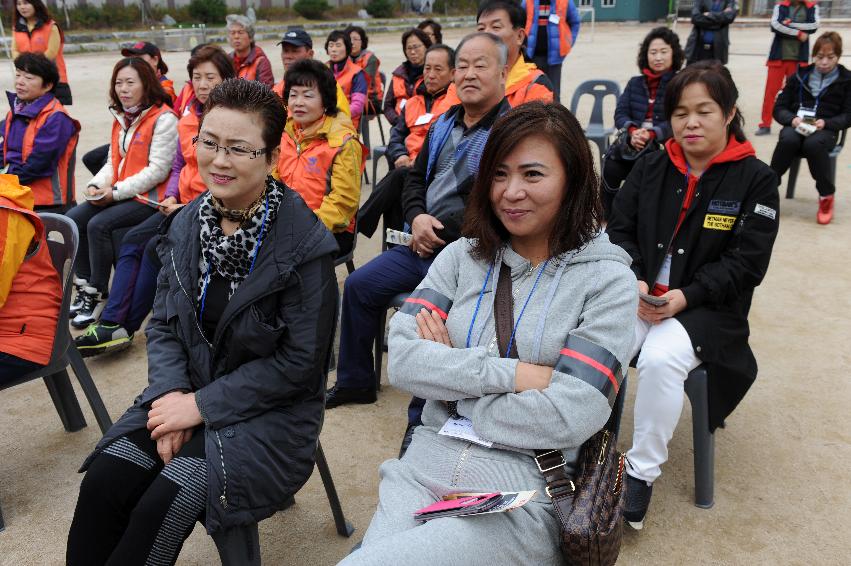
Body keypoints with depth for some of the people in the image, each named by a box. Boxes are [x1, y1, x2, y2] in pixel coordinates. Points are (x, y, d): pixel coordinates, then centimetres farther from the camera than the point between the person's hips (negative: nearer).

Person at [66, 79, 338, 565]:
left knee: (164, 505, -21)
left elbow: (299, 361, -17)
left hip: (268, 412, -5)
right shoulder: (186, 225, 1)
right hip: (188, 394, 5)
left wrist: (202, 406, -16)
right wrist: (172, 394, -12)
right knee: (103, 483, -14)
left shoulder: (306, 243, -18)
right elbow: (164, 325, 7)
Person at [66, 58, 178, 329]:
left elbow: (157, 170, -17)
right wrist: (97, 185, -2)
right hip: (118, 194, 8)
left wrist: (116, 191, -17)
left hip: (148, 197, -8)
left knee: (98, 225, -24)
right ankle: (84, 288, -1)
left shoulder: (163, 118, -11)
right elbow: (113, 161, 19)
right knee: (74, 218, -8)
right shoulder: (122, 117, 16)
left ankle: (98, 296, -12)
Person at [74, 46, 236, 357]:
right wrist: (171, 197, 0)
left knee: (156, 247, -21)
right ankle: (112, 323, -9)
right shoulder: (188, 118, 13)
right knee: (132, 240, -8)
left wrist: (193, 208, -17)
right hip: (184, 204, 8)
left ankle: (125, 326, -6)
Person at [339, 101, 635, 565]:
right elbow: (402, 360, -4)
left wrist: (451, 374, -6)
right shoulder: (464, 255, 8)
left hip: (522, 496, -3)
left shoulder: (607, 278, -3)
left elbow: (571, 416, -13)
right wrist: (519, 374, -13)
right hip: (424, 466, 4)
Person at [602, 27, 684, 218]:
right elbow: (620, 113, 6)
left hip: (665, 147, -3)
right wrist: (633, 131, -17)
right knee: (610, 168, -26)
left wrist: (651, 134, -25)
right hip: (631, 144, 3)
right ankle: (609, 217, -10)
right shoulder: (635, 83, 18)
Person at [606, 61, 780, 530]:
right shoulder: (651, 167, 9)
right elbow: (620, 230, 7)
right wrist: (635, 282, -12)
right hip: (639, 296, 3)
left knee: (661, 359, -33)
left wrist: (685, 296, -19)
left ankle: (642, 471, -14)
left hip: (707, 307, -3)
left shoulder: (755, 179, -2)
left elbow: (746, 262, -7)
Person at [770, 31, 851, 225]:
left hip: (825, 129, -1)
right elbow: (779, 108, 9)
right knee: (788, 140, -36)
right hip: (796, 125, 1)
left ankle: (826, 196, -21)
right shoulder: (800, 76, 14)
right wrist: (793, 119, -13)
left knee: (813, 144, -37)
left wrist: (825, 123, -16)